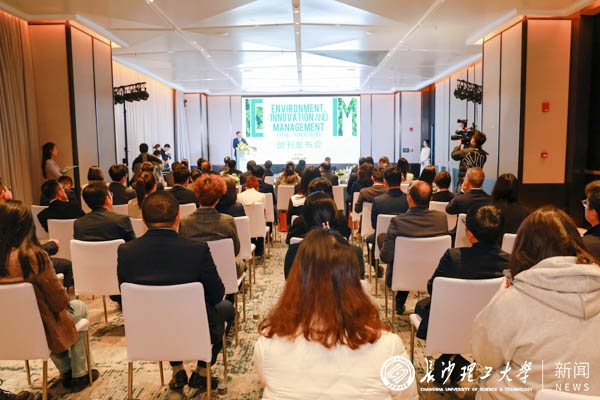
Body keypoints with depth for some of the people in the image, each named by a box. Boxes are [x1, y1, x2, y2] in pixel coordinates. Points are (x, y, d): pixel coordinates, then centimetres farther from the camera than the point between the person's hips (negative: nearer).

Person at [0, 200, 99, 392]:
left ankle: (65, 372, 41)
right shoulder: (33, 256, -27)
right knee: (79, 307, 23)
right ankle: (79, 375, 30)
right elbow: (58, 299, -19)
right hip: (39, 327, -5)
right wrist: (64, 301, 4)